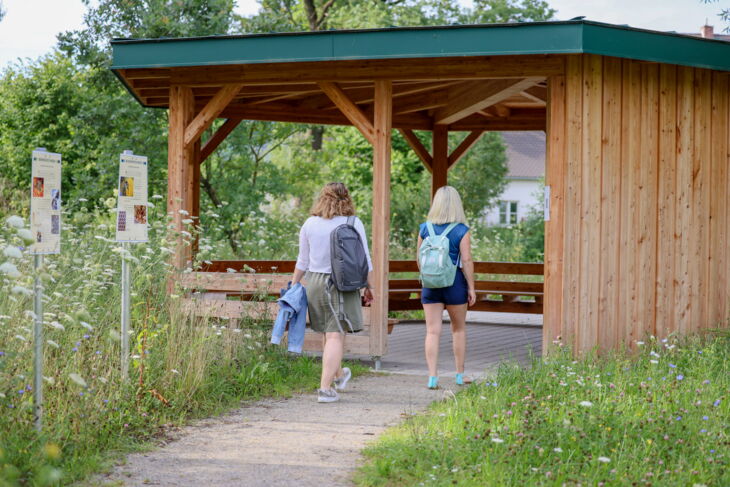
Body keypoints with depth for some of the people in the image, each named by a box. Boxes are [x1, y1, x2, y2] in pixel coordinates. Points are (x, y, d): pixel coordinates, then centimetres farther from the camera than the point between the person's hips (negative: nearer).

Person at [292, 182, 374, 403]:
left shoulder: (309, 224, 1)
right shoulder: (354, 224, -7)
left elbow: (303, 261, 7)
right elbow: (365, 261, -4)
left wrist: (293, 285, 17)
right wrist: (369, 287, 6)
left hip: (315, 283, 4)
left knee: (328, 333, 19)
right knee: (335, 336, -2)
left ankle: (338, 376, 40)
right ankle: (325, 388, -9)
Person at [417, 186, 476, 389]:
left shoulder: (425, 229, 1)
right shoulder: (462, 231, -8)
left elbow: (419, 258, 8)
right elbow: (466, 261, -11)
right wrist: (471, 288, -3)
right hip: (455, 281, -2)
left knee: (432, 331, 2)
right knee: (459, 329, 15)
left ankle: (432, 377, -4)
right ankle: (460, 375, 21)